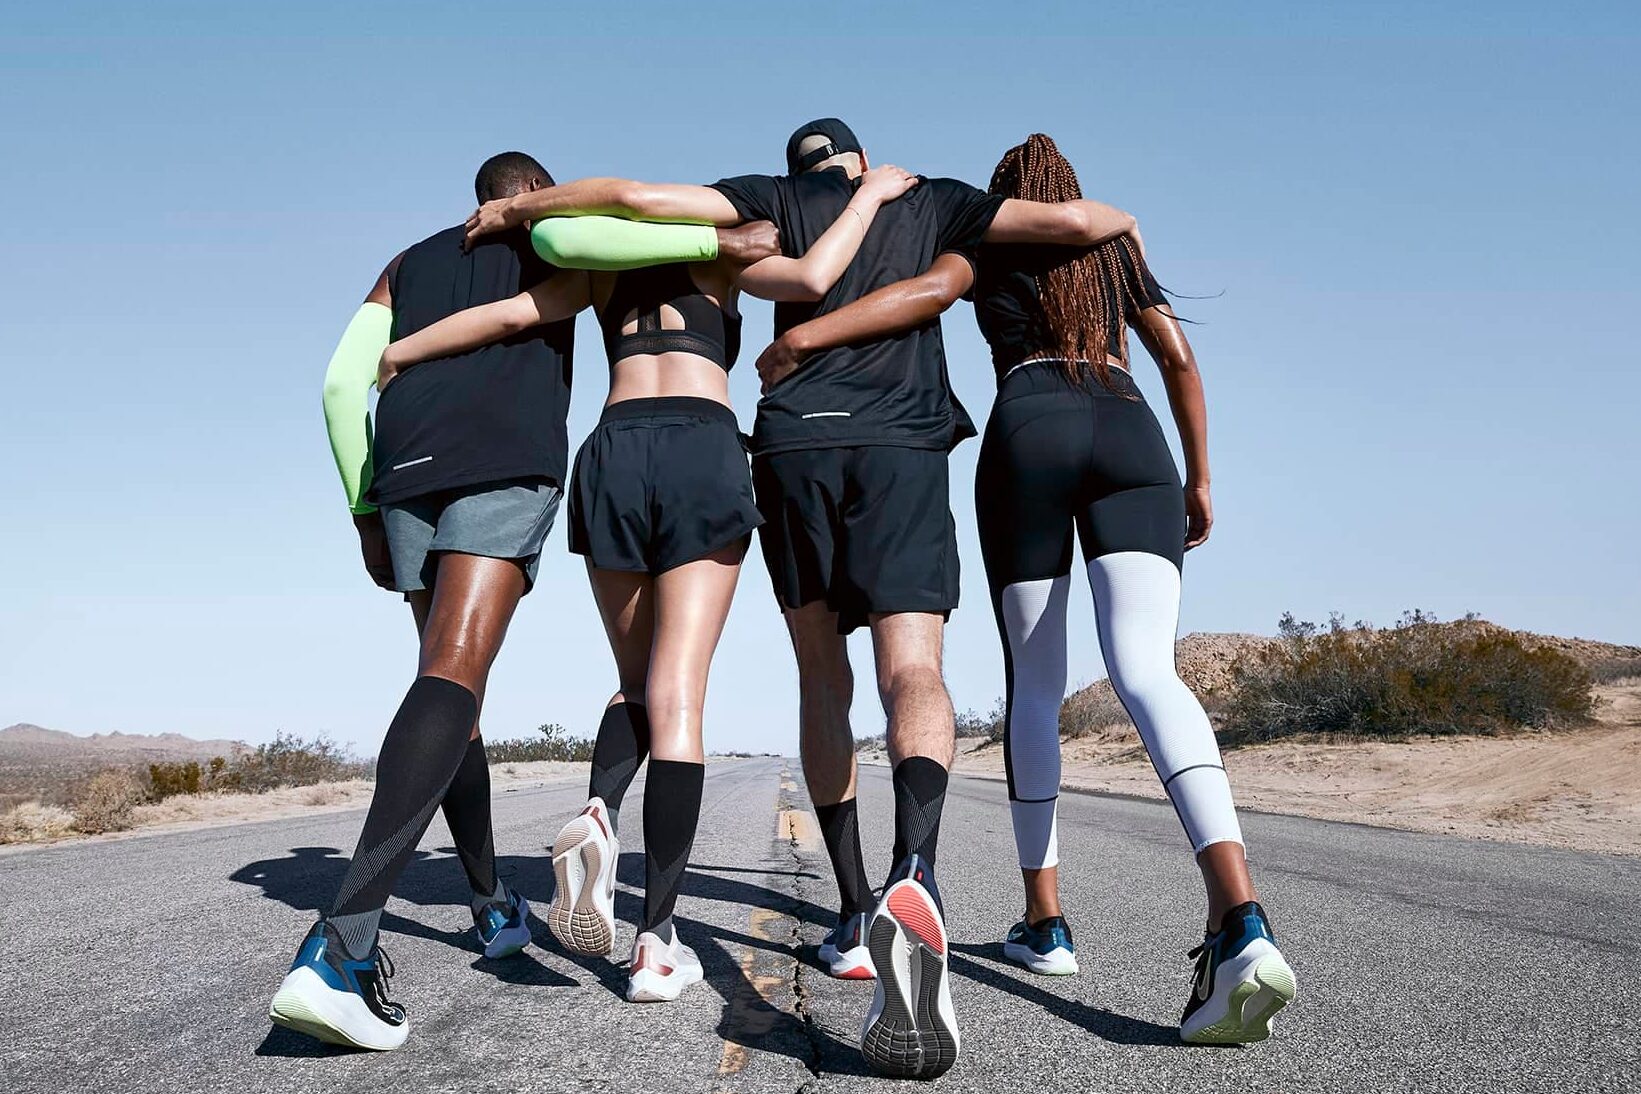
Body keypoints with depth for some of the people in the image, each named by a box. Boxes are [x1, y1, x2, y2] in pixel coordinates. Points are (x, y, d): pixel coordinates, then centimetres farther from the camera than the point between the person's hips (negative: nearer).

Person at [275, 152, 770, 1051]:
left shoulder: (410, 262, 32)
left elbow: (343, 384, 18)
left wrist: (366, 514, 21)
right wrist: (711, 242, -7)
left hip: (407, 472, 6)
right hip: (507, 463, -5)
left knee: (455, 680, 17)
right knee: (454, 674, -19)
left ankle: (495, 907, 23)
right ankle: (342, 941, -35)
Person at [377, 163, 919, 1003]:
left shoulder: (601, 270, 25)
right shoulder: (718, 253, 18)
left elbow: (510, 314, 12)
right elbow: (812, 278, -2)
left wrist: (397, 355, 24)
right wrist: (869, 192, 14)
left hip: (613, 455, 3)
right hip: (703, 454, -3)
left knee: (639, 680, 17)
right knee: (677, 695, -7)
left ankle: (597, 812, -15)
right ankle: (658, 941, -12)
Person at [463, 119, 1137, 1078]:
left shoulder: (778, 201, 20)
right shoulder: (930, 201, 21)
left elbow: (637, 196, 7)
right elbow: (1073, 220, 11)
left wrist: (518, 208, 20)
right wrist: (1121, 221, 35)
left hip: (797, 442, 1)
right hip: (904, 446, -1)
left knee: (825, 684, 13)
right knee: (913, 672, -16)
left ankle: (858, 915, 12)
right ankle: (916, 871, -44)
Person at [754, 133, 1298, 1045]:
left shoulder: (988, 241, 22)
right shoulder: (1118, 248, 31)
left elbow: (931, 290, -1)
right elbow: (1179, 358, 22)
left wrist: (805, 334, -4)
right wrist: (1199, 479, 26)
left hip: (1030, 430, -2)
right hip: (1132, 435, 2)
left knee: (1033, 685, 9)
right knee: (1147, 672, -17)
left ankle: (1046, 920, 9)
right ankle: (1241, 919, -36)